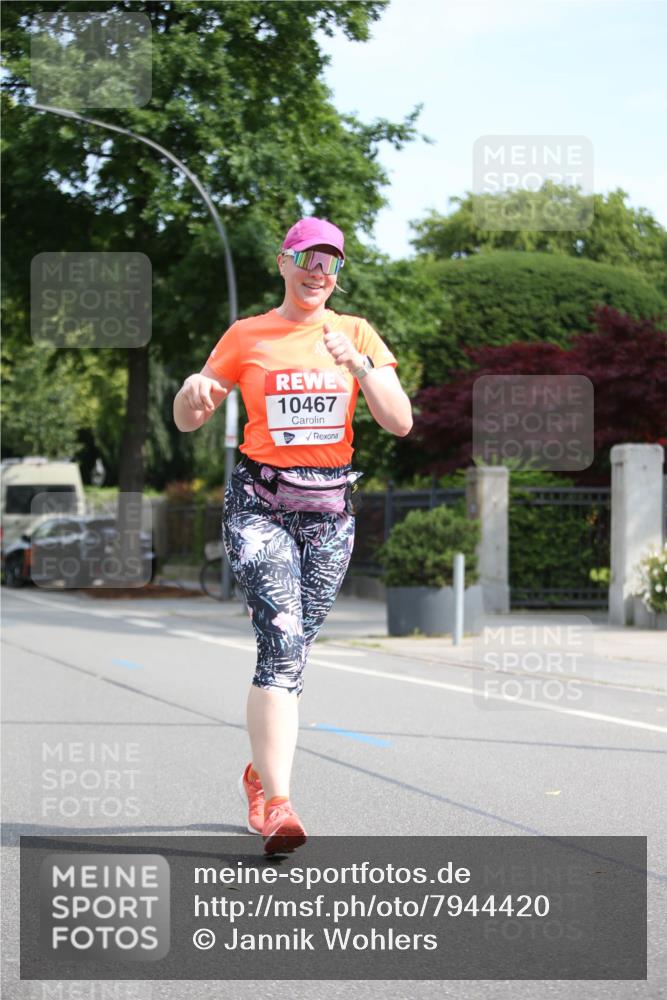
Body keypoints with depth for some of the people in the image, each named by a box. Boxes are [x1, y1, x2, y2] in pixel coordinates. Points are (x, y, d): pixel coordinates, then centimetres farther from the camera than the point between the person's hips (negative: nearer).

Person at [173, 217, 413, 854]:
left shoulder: (357, 334, 8)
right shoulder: (246, 336, 5)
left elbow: (400, 423, -1)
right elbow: (187, 420, 7)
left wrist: (358, 364, -15)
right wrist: (194, 391, -16)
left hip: (330, 506, 3)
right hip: (260, 501, -3)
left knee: (292, 650, 6)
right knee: (282, 640, -19)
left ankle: (260, 773, 30)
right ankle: (276, 804, -25)